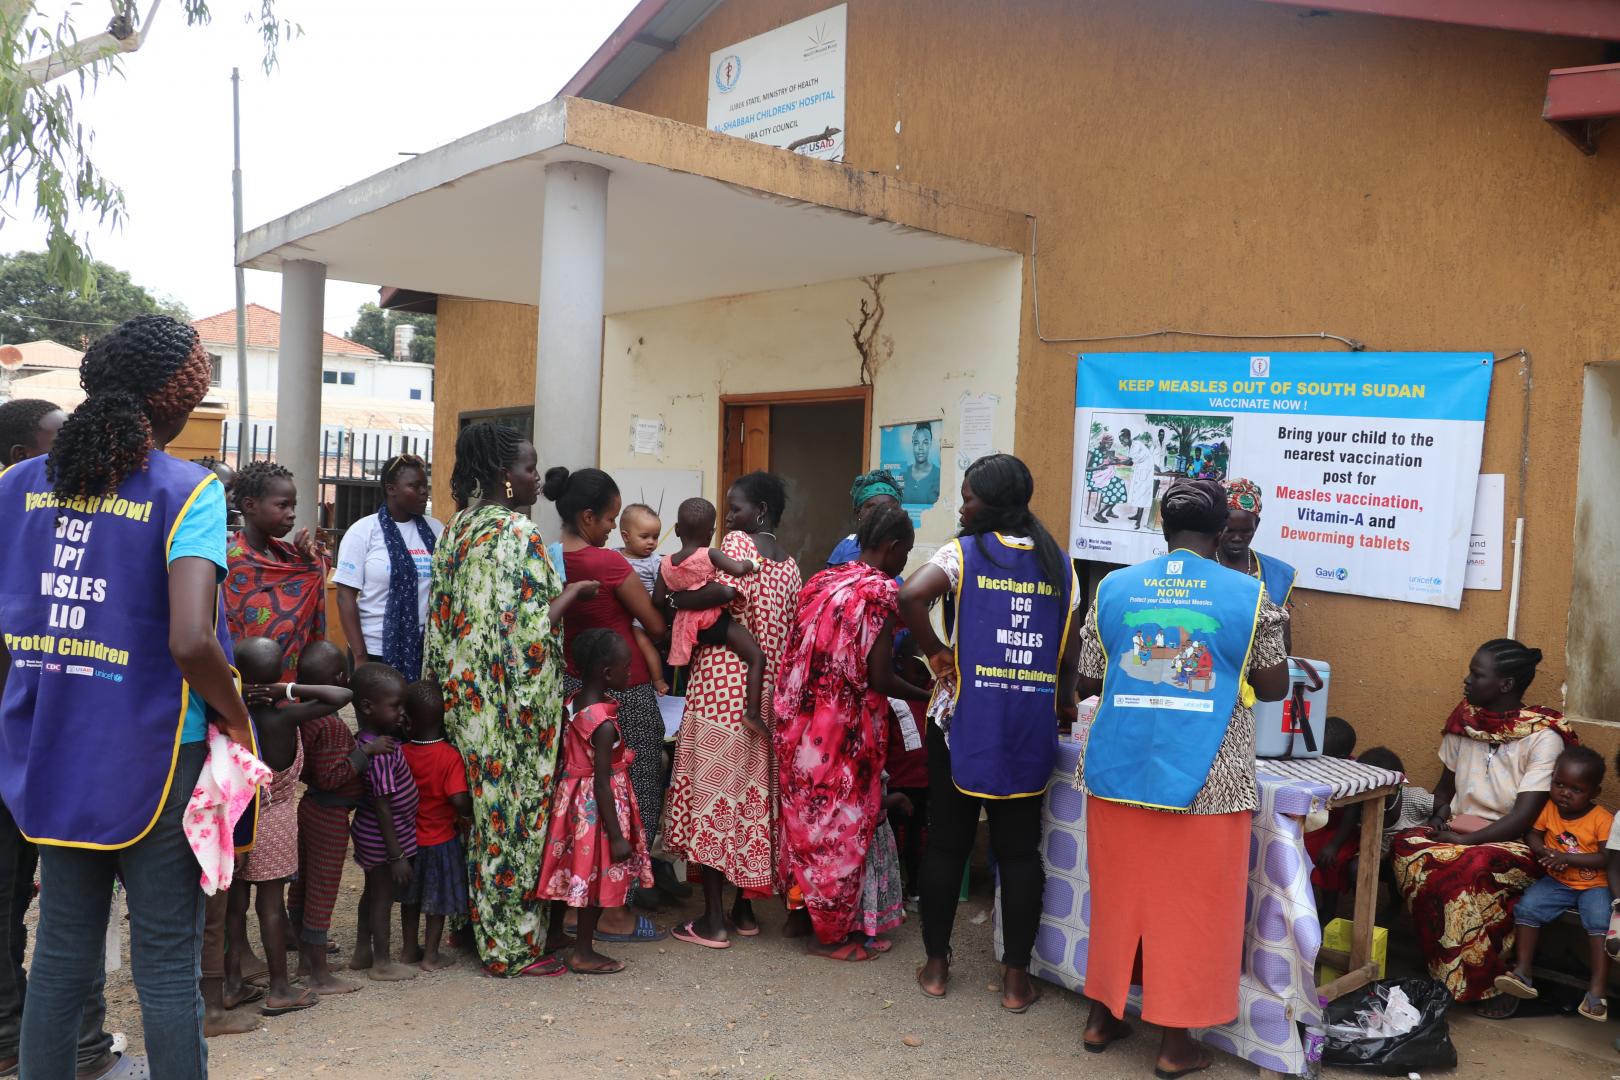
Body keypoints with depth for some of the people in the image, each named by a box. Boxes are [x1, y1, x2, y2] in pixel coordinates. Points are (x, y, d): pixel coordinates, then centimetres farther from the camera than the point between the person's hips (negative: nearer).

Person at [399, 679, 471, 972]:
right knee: (437, 900, 11)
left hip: (408, 836, 4)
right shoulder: (450, 756, -21)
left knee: (411, 896, 21)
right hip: (440, 838, -4)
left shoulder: (401, 753, -11)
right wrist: (469, 814, -7)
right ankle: (431, 955, 20)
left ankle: (409, 949, 33)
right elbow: (459, 800, -26)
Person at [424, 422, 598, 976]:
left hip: (466, 694, 9)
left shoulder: (458, 527, 10)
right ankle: (514, 945, 10)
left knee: (484, 805, 16)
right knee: (517, 811, 0)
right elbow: (532, 624, -22)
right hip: (516, 696, -9)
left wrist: (452, 686, 19)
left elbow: (443, 612, 14)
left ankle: (481, 925, 27)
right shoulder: (517, 532, -17)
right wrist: (573, 591, -7)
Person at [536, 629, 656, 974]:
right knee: (598, 879, 7)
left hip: (574, 796, 8)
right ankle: (584, 954, 19)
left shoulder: (573, 702, -1)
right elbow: (602, 783, -23)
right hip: (596, 806, -8)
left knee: (578, 874, 22)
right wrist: (617, 836, -18)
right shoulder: (604, 723, -26)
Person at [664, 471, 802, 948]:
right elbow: (785, 630, 13)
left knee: (712, 790, -1)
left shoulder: (738, 542, -7)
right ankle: (745, 907, 22)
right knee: (753, 792, 13)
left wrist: (675, 599, -15)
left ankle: (713, 919, 3)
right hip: (766, 693, 7)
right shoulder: (789, 564, 14)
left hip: (721, 690, -7)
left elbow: (727, 589, -26)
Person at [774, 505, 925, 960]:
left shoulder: (820, 581, 8)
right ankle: (831, 932, 16)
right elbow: (880, 678, -17)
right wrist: (925, 695, -2)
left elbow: (804, 656, 10)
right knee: (842, 824, 5)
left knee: (805, 812, 19)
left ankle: (800, 905, 33)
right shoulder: (881, 591, -14)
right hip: (847, 730, -7)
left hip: (799, 722, 7)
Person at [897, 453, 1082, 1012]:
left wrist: (936, 653, -9)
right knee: (1019, 849, 10)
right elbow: (1069, 650, 8)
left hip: (963, 720, -3)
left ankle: (936, 964, 19)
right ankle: (1016, 976, 16)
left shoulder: (965, 551, -6)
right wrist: (1064, 700, 24)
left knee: (947, 841, 9)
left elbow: (909, 595, -23)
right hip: (1030, 726, 3)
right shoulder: (1059, 563, 6)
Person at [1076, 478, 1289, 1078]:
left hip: (1117, 773, 3)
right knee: (1189, 905, 9)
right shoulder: (1248, 595, -5)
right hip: (1203, 781, -2)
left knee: (1118, 892, 17)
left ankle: (1102, 1015, 30)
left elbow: (1087, 681, 7)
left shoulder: (1114, 588, 1)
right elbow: (1274, 687, 4)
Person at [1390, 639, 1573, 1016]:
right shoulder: (1465, 720, 4)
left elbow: (1523, 817, -17)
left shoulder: (1543, 737, -12)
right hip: (1457, 832, 5)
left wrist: (1464, 839, -22)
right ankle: (1443, 972, -18)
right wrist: (1441, 811, -2)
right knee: (1406, 848, -28)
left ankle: (1489, 984, -18)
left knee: (1472, 869, -38)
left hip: (1512, 844, -5)